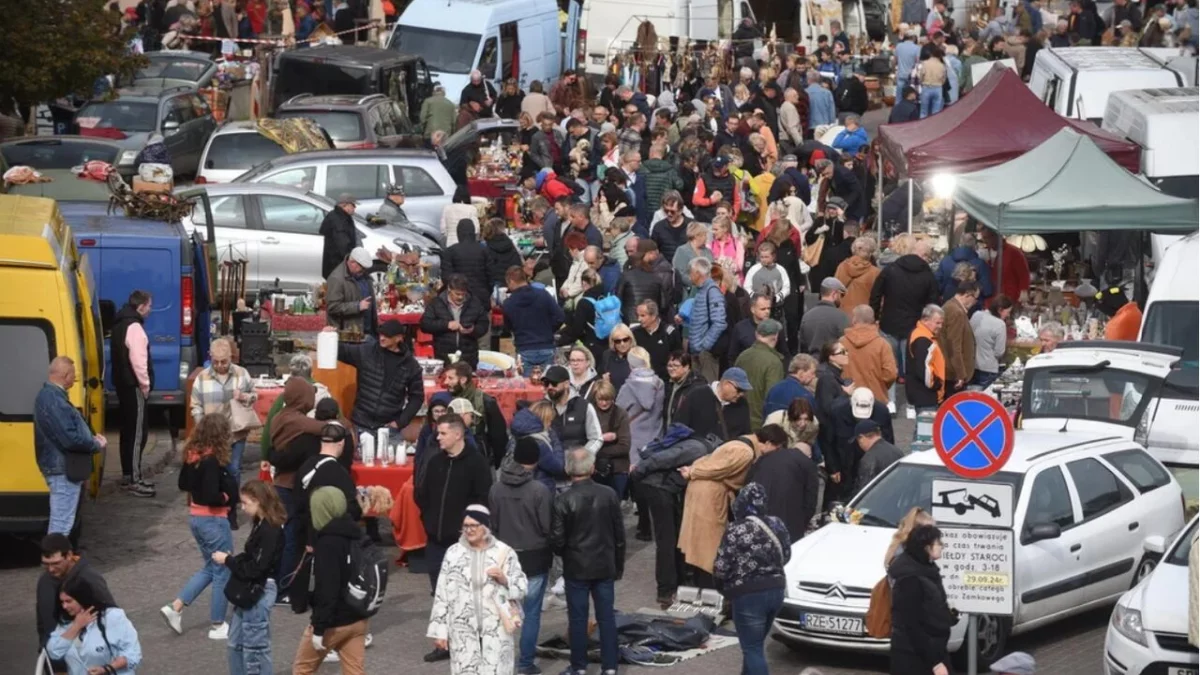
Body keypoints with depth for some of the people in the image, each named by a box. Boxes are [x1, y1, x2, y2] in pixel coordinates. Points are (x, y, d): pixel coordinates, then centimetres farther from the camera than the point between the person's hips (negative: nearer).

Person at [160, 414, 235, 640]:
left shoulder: (192, 456, 2)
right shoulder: (212, 461, -23)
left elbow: (183, 484, 15)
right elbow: (211, 496, -27)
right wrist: (226, 496, -9)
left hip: (195, 517, 8)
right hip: (214, 520, -8)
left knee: (210, 567, 22)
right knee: (222, 572, 7)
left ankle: (175, 607, 13)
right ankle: (218, 626, 14)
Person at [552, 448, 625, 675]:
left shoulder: (563, 501, -15)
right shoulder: (608, 495, -6)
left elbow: (557, 540, -11)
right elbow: (619, 535, 1)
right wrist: (619, 565, 14)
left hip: (576, 568, -2)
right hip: (605, 566, 3)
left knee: (578, 618, 7)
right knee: (607, 617, 10)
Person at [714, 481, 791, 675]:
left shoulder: (735, 531, -15)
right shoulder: (777, 525, 4)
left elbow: (720, 569, -13)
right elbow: (786, 557, 16)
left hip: (749, 595, -7)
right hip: (777, 590, 7)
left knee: (752, 649, 0)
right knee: (755, 644, 21)